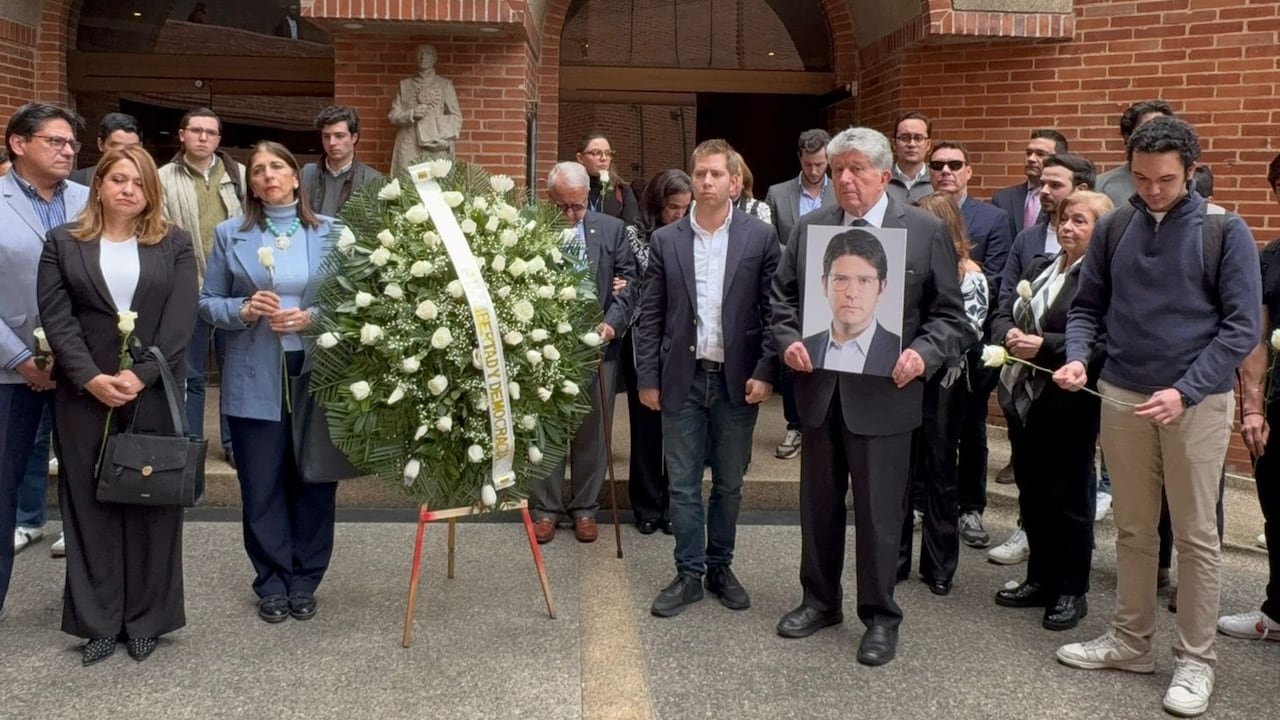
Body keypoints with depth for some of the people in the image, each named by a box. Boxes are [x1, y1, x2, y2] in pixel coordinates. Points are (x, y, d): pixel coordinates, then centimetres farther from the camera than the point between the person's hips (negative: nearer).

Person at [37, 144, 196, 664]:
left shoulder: (175, 243, 6)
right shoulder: (63, 243, 7)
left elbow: (181, 320, -4)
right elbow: (56, 317, -2)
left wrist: (141, 374, -14)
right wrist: (91, 377, -14)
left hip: (154, 391, 0)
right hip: (85, 393, 1)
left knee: (151, 501, 4)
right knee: (91, 503, 4)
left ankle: (146, 620, 14)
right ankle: (97, 621, 14)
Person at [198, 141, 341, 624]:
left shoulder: (332, 232, 3)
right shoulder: (230, 234, 6)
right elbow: (207, 303, 7)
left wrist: (313, 318, -14)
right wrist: (243, 311, -12)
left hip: (319, 373, 0)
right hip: (255, 379, 0)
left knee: (314, 480, 7)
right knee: (261, 485, 5)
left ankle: (304, 582, 22)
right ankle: (272, 584, 20)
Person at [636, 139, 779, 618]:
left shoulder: (761, 237, -1)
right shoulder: (665, 240, 4)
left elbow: (774, 310, -1)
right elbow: (650, 317, 5)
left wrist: (765, 372, -9)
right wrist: (647, 378, 1)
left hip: (737, 378, -1)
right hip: (682, 378, 1)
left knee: (729, 483, 11)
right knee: (683, 483, 5)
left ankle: (720, 568, 27)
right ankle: (689, 574, 17)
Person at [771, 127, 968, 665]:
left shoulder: (925, 231, -3)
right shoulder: (809, 228, 7)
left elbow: (950, 314, -2)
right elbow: (783, 298, 10)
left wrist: (924, 353, -19)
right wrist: (789, 341, -8)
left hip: (883, 393, -3)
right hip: (819, 390, 4)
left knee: (879, 511, 5)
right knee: (818, 504, 16)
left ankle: (880, 616, 23)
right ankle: (820, 600, 34)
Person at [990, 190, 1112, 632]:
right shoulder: (1039, 268, 14)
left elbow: (1102, 344, -22)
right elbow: (1003, 314, 10)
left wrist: (1045, 346, -23)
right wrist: (1009, 335, -11)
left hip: (1069, 406, -8)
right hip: (1024, 398, 8)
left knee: (1068, 498, 4)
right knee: (1031, 493, 16)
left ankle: (1072, 591, 19)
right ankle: (1040, 579, 30)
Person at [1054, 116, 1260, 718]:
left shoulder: (1225, 232, -5)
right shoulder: (1114, 227, 4)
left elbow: (1242, 324, -8)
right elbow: (1087, 306, 8)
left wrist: (1185, 391, -18)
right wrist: (1077, 356, -12)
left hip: (1197, 402, -3)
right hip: (1122, 397, 3)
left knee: (1196, 536, 5)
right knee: (1133, 530, 13)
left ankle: (1195, 659, 17)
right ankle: (1131, 640, 26)